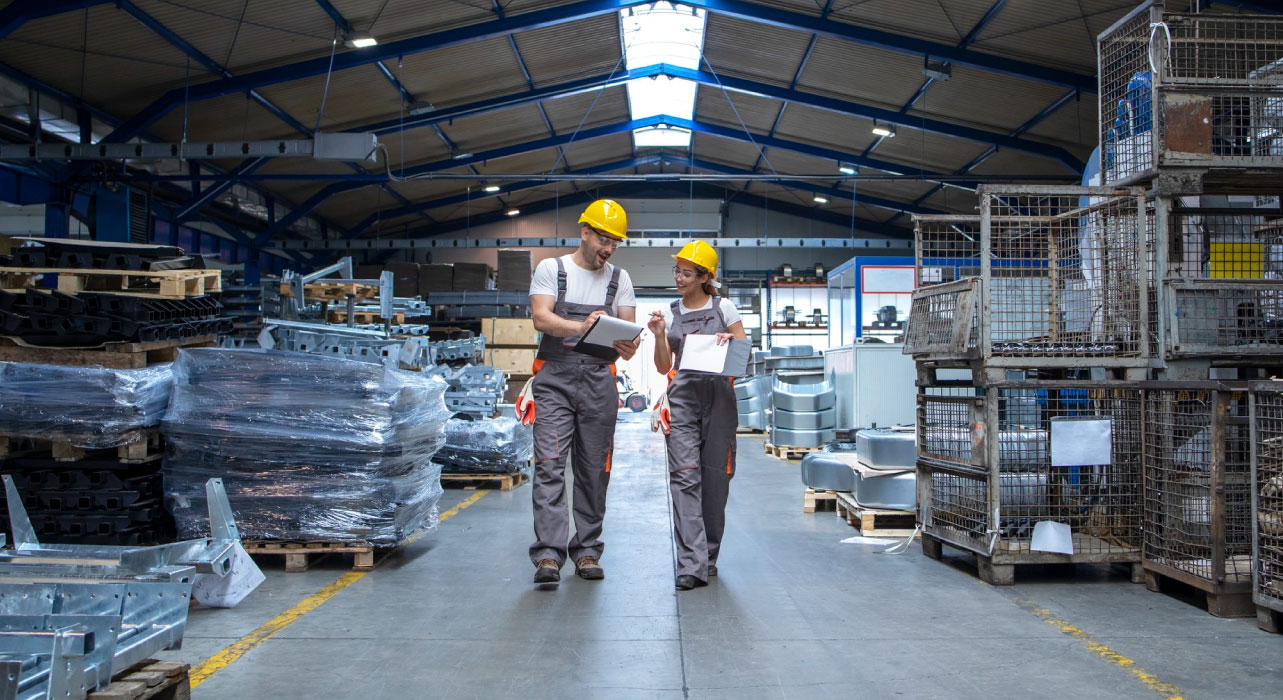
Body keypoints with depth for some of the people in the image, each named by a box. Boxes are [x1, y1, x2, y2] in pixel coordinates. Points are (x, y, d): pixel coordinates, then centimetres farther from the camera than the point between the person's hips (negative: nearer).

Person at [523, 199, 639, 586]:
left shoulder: (619, 278, 14)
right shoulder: (551, 268, 6)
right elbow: (540, 318, -8)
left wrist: (629, 346, -18)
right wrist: (581, 327, -27)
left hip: (598, 378, 3)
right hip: (555, 377, -3)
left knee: (594, 469, 5)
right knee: (550, 464, -11)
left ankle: (587, 551, 14)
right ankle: (549, 554, -11)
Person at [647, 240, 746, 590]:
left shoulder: (724, 307, 6)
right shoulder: (670, 313, 13)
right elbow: (664, 367, 10)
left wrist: (728, 340, -10)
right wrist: (658, 335, -5)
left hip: (718, 394, -1)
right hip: (682, 395, 1)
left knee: (716, 476, 2)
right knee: (685, 476, -13)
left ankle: (709, 557, 18)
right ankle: (692, 564, -17)